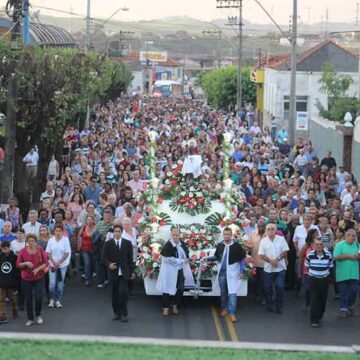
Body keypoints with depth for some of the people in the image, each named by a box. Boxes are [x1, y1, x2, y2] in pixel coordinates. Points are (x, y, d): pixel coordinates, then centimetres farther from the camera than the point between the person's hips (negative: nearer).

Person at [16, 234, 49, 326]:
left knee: (39, 297, -10)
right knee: (28, 299, 5)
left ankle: (38, 315, 16)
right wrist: (25, 263, -21)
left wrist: (38, 268, -18)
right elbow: (18, 264, -1)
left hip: (39, 278, -1)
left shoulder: (40, 250, -4)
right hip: (26, 279, 1)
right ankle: (30, 319, 18)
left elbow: (46, 263, -2)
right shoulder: (23, 251, -5)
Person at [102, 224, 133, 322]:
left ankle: (124, 314, -3)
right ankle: (116, 313, 18)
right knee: (114, 294, 6)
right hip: (113, 272, 1)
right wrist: (108, 264, -16)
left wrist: (131, 271, 6)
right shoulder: (108, 244, 3)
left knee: (123, 292, -11)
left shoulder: (127, 243, 4)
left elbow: (130, 258, 7)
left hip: (124, 273, -1)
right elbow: (104, 256, 3)